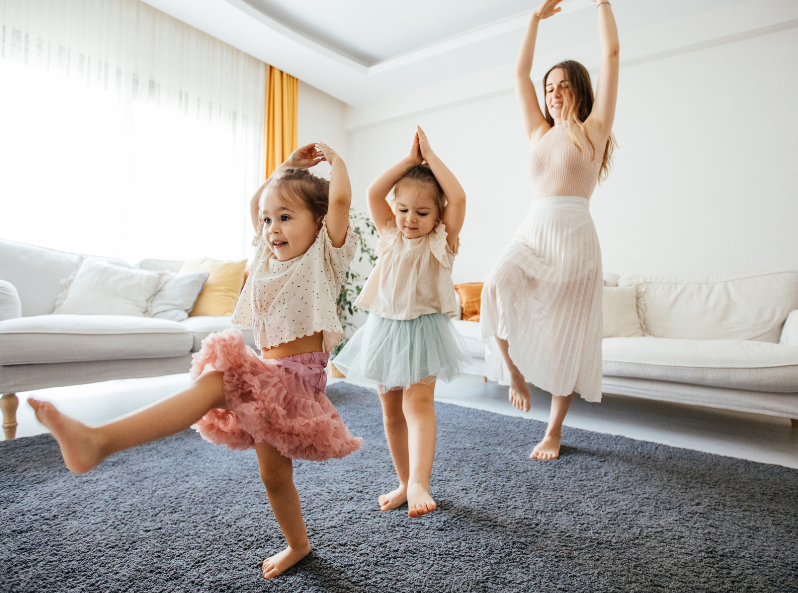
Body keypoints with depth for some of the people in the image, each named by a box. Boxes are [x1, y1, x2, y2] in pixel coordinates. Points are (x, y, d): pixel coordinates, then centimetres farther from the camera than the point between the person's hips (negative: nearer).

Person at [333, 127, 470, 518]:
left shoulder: (442, 241, -3)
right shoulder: (391, 236, 8)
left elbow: (458, 198, -16)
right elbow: (373, 193, -3)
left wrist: (430, 157, -7)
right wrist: (409, 160, -3)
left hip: (423, 329, -4)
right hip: (384, 328, 4)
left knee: (418, 402, -19)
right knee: (391, 412, 10)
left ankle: (419, 482, -19)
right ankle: (404, 482, 25)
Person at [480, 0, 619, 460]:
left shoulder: (594, 128, 10)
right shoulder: (540, 132, 21)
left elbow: (611, 52, 8)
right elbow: (520, 73, 25)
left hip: (574, 236, -3)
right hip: (532, 232, 3)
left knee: (566, 337, 0)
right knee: (497, 289, -28)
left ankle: (554, 432, 13)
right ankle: (513, 369, -7)